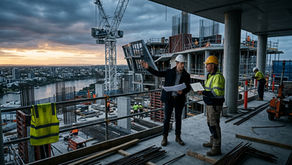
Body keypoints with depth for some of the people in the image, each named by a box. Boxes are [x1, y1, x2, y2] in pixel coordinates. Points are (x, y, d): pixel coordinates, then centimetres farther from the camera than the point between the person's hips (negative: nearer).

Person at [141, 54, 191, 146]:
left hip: (179, 99, 2)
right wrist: (148, 68, -12)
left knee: (178, 118, 11)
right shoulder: (169, 72, -1)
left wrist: (183, 91, -19)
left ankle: (178, 137, 27)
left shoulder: (186, 75, 2)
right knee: (167, 118, 4)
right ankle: (165, 137, 17)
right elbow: (157, 73, 0)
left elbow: (188, 87, 3)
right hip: (169, 98, -1)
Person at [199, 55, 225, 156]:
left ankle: (216, 148, 7)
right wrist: (203, 91, 7)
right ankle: (212, 142, 36)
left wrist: (203, 93, -22)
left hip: (215, 105, -10)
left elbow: (217, 93, -28)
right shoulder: (210, 76, 13)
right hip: (209, 104, 10)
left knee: (214, 125, -4)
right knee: (210, 123, 20)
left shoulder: (218, 77, -20)